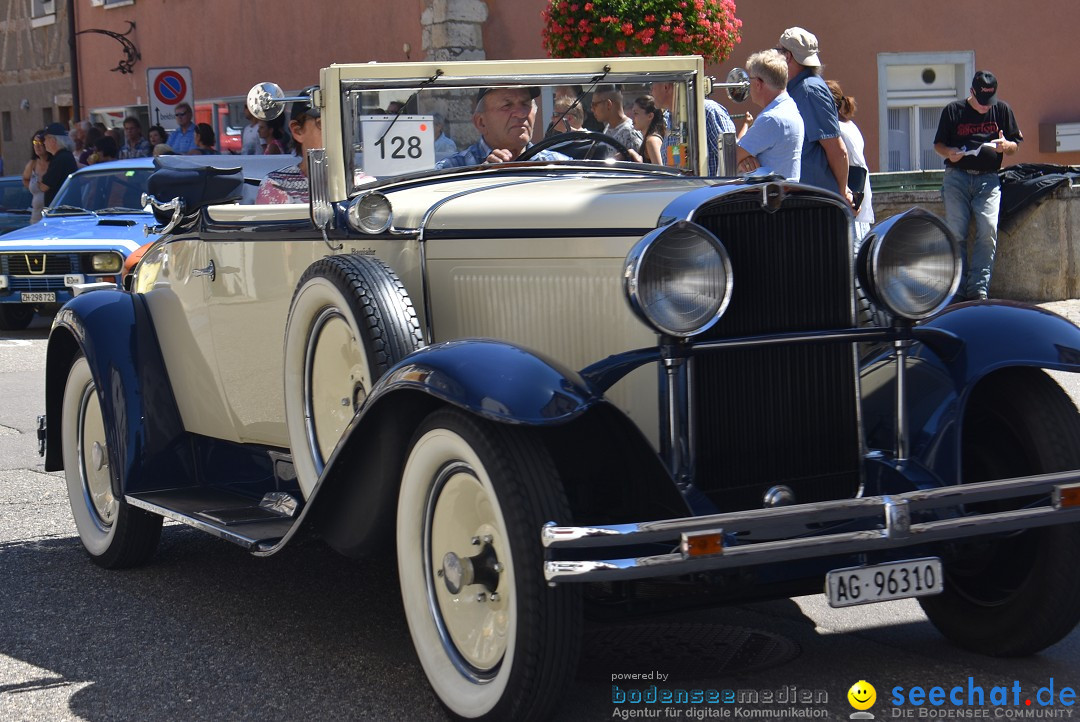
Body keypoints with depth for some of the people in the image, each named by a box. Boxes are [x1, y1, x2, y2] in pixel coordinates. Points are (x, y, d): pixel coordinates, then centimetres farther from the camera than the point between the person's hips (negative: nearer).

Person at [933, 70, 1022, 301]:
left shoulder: (1002, 110, 11)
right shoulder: (953, 110, 7)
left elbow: (1015, 146, 15)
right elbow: (938, 144, 13)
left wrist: (1005, 145, -9)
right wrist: (949, 152, -11)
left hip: (988, 179, 1)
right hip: (956, 178, -1)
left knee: (988, 231, -15)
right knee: (955, 233, -7)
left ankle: (978, 290, -13)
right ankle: (958, 291, 0)